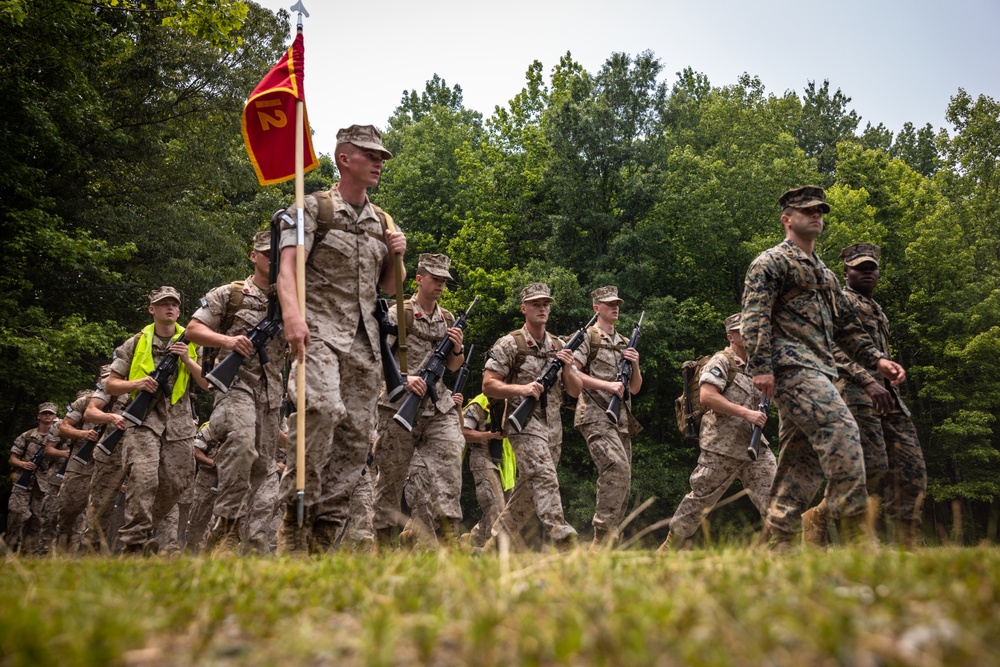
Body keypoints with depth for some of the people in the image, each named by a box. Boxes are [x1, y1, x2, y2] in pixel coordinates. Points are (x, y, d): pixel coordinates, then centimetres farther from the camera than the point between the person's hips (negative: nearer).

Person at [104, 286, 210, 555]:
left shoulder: (191, 343, 14)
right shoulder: (135, 343, 10)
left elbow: (208, 384, 7)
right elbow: (110, 385, 9)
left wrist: (187, 360, -7)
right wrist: (136, 384, -10)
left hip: (179, 423, 3)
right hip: (143, 420, -3)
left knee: (174, 484, 2)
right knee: (144, 477, -22)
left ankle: (144, 529, 24)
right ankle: (134, 543, -20)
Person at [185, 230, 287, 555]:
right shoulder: (230, 293, 7)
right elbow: (193, 330, 1)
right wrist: (227, 340, -16)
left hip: (271, 390, 5)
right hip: (237, 382, -5)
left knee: (263, 465, 6)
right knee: (241, 442, -31)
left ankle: (255, 539, 13)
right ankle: (228, 523, -25)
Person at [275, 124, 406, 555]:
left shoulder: (381, 221, 19)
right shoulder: (314, 208, 2)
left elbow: (389, 288, 27)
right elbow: (287, 267, -13)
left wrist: (396, 257, 5)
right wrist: (292, 313, -32)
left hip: (365, 341, 7)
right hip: (320, 332, -6)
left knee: (355, 438, 1)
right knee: (322, 409, -30)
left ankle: (323, 539, 7)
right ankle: (295, 518, -22)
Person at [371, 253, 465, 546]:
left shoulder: (447, 319, 15)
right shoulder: (399, 313, -2)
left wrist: (458, 349, 0)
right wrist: (404, 379, -21)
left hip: (439, 407, 4)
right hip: (400, 406, -4)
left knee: (449, 459, -12)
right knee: (392, 474, 3)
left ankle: (448, 533, -12)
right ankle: (381, 536, 16)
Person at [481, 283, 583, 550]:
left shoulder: (559, 346, 14)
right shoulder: (509, 344, -2)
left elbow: (576, 391, 14)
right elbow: (488, 385, -7)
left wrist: (567, 368, -6)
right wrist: (522, 389, -20)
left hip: (553, 426, 6)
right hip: (524, 421, -6)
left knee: (529, 488, 8)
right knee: (544, 476, -24)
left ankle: (495, 542, 19)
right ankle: (562, 537, -33)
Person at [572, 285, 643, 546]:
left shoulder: (624, 343, 22)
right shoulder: (587, 337, 2)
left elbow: (635, 388, 23)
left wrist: (635, 364, 4)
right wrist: (606, 385, -17)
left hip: (621, 419, 8)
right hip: (596, 415, -8)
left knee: (623, 482, 4)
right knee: (617, 467, -26)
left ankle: (608, 540, 10)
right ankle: (603, 534, -24)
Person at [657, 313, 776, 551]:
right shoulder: (721, 361, -5)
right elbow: (707, 396, -19)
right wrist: (746, 413, -21)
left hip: (753, 444, 7)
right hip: (722, 446, -7)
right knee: (701, 498, 1)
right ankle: (670, 548, 13)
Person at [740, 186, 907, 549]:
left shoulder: (824, 273, 28)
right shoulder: (770, 262, 1)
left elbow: (846, 325, 27)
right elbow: (754, 318, -9)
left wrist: (876, 359, 14)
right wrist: (761, 366, -20)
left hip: (818, 371, 9)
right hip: (792, 366, -9)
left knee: (805, 458, 4)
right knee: (840, 430, -21)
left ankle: (776, 543, 6)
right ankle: (858, 535, -23)